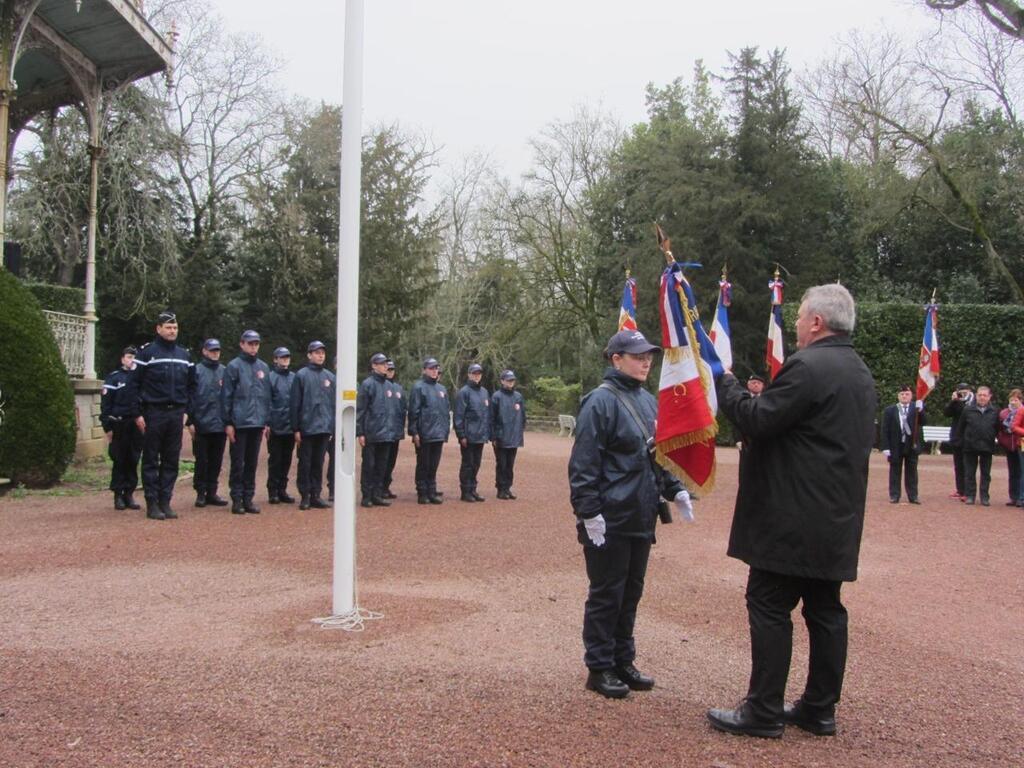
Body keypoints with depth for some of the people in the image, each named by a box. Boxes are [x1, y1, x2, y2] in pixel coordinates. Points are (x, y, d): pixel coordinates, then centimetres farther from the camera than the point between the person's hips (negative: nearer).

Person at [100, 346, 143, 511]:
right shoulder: (113, 378, 0)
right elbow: (105, 404, -3)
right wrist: (107, 427, -8)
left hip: (137, 425, 3)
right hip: (119, 426, -3)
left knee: (133, 461, 5)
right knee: (119, 461, 1)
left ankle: (129, 494, 13)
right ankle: (118, 495, 9)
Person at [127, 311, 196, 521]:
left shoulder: (184, 355, 13)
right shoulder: (146, 352, -3)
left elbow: (192, 385, 19)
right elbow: (133, 384, -5)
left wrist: (187, 410, 9)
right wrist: (137, 414, -10)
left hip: (176, 414, 5)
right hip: (153, 413, -5)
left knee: (171, 461, 7)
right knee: (151, 461, 1)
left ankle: (165, 501, 14)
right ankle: (152, 503, 6)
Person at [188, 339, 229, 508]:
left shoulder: (224, 371, 9)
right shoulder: (197, 371, -1)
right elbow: (190, 397, -3)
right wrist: (190, 421, -8)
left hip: (220, 424, 3)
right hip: (202, 424, -3)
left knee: (216, 461, 9)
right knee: (202, 461, 4)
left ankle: (211, 492, 17)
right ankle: (200, 493, 13)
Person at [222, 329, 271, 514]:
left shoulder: (264, 367, 13)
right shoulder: (234, 366, -2)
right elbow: (226, 396, -5)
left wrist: (267, 421, 10)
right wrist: (228, 423, -9)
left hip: (258, 423, 5)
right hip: (240, 423, -4)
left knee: (252, 464, 9)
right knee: (238, 464, 0)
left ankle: (248, 499, 15)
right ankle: (237, 500, 7)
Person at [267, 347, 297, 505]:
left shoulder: (294, 378, 9)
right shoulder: (271, 377, -3)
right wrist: (267, 423, -12)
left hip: (290, 427, 4)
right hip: (276, 426, -4)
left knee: (286, 461, 9)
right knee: (275, 460, 3)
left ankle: (282, 490, 18)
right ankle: (273, 491, 11)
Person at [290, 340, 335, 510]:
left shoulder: (330, 377, 10)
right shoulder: (301, 375, -2)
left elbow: (334, 403, 13)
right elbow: (295, 403, -4)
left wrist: (334, 426, 7)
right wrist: (296, 429, -7)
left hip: (325, 427, 4)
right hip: (307, 427, -4)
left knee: (318, 463, 9)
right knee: (305, 463, 3)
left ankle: (316, 495, 15)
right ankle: (305, 496, 10)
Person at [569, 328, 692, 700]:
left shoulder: (647, 401, 11)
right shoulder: (601, 401, -14)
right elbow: (583, 464, -18)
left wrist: (675, 490, 10)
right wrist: (589, 513, -20)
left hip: (641, 517, 8)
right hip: (610, 520, -8)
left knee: (631, 592, 16)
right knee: (606, 595, 4)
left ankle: (623, 661, 29)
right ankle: (599, 669, 17)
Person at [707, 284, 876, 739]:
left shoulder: (807, 367, -17)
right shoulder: (861, 374, 14)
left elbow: (756, 420, -19)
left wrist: (724, 384, -3)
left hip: (794, 517, -9)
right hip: (838, 518, 9)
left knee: (769, 607, -1)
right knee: (825, 610, 13)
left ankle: (764, 711, 4)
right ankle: (820, 710, 22)